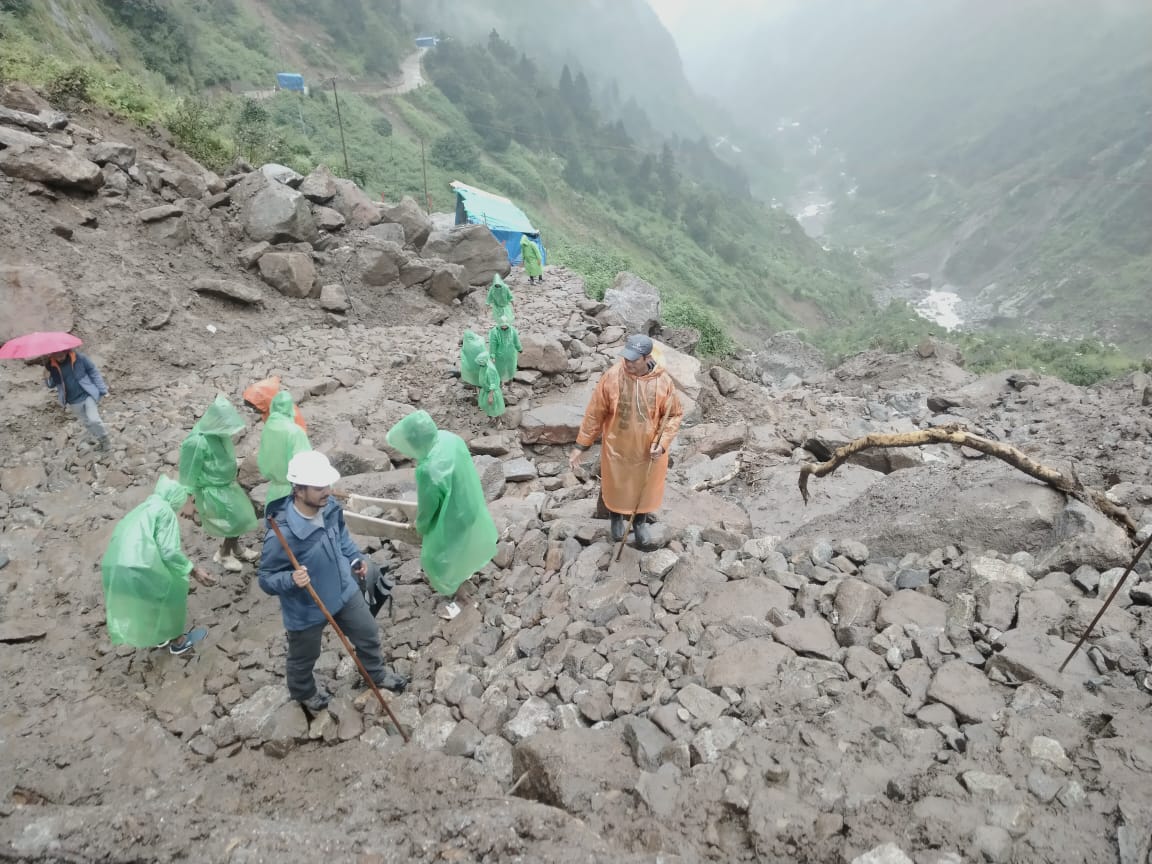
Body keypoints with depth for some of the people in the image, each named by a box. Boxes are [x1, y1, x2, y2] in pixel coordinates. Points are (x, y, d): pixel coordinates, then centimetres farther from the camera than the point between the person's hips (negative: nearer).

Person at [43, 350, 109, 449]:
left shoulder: (78, 357, -15)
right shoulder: (51, 365, -8)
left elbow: (94, 372, -6)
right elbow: (51, 385, 1)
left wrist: (102, 390, -6)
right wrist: (47, 378, -23)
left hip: (87, 395, -3)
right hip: (73, 402, 3)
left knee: (93, 420, -16)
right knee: (87, 423, 14)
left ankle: (104, 437, 10)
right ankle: (100, 440, 32)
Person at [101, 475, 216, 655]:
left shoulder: (139, 510, 26)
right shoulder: (165, 510, 1)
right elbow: (169, 552, -8)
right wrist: (193, 570, 1)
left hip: (111, 570, 8)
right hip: (138, 571, -8)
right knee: (173, 591, 17)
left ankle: (157, 637, 50)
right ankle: (178, 641, 30)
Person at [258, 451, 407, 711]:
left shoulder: (329, 506, -18)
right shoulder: (281, 535, -37)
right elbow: (266, 580, -23)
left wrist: (355, 558, 4)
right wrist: (291, 579, -42)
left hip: (344, 590, 5)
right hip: (306, 609, -5)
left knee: (368, 634, 25)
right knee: (304, 658, 25)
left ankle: (376, 673, 55)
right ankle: (304, 692, 58)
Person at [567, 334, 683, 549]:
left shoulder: (663, 382, -18)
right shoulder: (611, 377, -19)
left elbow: (674, 415, -7)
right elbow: (595, 414, -11)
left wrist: (662, 443, -20)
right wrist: (581, 445, -8)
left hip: (648, 449, 1)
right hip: (617, 447, 0)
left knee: (645, 486, 21)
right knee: (616, 485, 21)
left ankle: (640, 521, 51)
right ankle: (616, 518, 52)